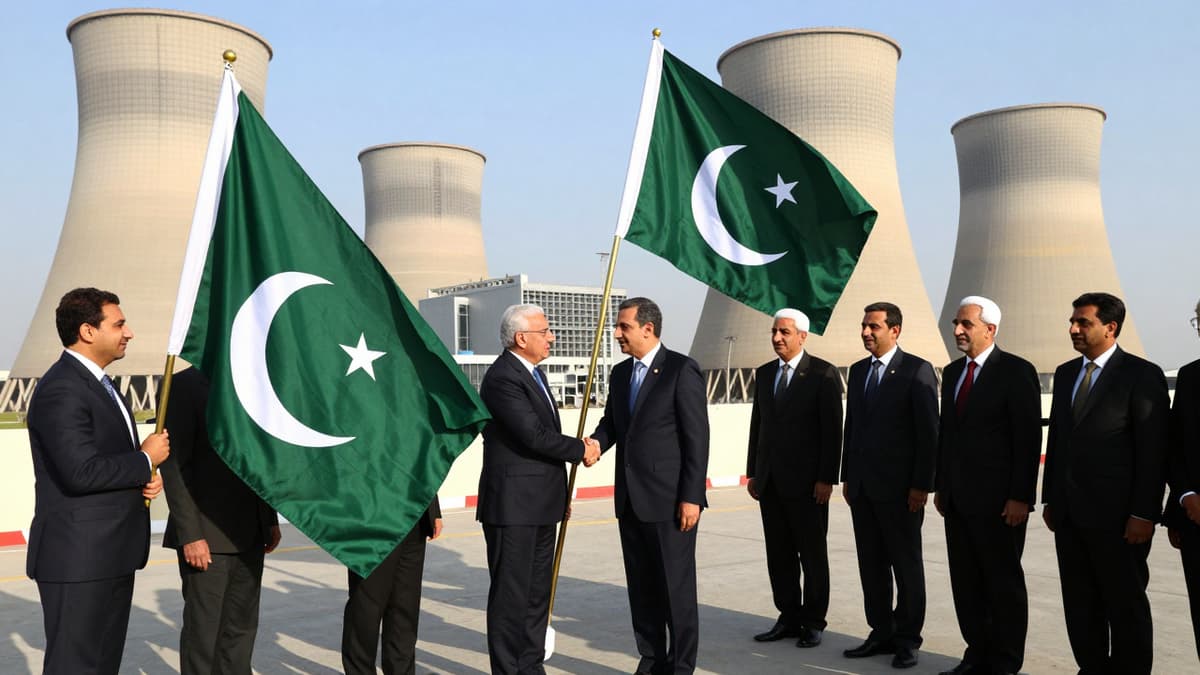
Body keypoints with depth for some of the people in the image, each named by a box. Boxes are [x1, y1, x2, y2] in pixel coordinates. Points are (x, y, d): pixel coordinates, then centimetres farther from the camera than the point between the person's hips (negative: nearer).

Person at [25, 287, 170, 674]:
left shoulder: (98, 383, 15)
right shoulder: (60, 390, -17)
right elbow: (81, 472, -27)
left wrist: (145, 477, 3)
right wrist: (146, 460, -13)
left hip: (112, 555, 10)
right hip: (78, 558, -10)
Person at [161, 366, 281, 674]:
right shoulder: (183, 385, -7)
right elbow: (174, 464, -12)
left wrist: (271, 518, 11)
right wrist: (190, 534, -17)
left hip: (250, 533, 6)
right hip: (207, 533, -6)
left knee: (241, 627, 9)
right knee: (202, 630, 2)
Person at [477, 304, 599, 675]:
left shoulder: (535, 373, 14)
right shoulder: (502, 378, -17)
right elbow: (535, 436, -24)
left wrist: (559, 492, 18)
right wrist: (581, 449, -9)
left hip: (541, 504, 9)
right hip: (513, 505, -9)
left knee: (537, 591, 15)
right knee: (511, 592, 1)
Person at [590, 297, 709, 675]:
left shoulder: (681, 370, -10)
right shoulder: (620, 373, 12)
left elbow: (697, 438, -12)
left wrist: (691, 496, -16)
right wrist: (595, 442, -6)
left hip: (669, 499, -7)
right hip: (630, 499, 7)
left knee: (676, 587, 2)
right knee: (640, 586, 14)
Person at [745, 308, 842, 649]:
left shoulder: (823, 374, -7)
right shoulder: (764, 374, 11)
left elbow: (832, 430, -10)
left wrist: (827, 479, -14)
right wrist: (752, 472, 11)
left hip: (806, 480, -5)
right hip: (770, 479, 6)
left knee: (812, 554, 6)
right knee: (779, 554, 9)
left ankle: (813, 622, 17)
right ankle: (789, 618, 20)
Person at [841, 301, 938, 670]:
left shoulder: (917, 370, -7)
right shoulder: (858, 371, 12)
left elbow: (928, 432, -10)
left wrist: (922, 485, -14)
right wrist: (847, 476, 12)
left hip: (899, 487, -6)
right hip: (862, 485, 6)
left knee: (906, 565, 5)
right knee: (871, 564, 10)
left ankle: (907, 639, 16)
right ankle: (881, 633, 21)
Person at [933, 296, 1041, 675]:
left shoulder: (1016, 372, -9)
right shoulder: (952, 372, 12)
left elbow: (1028, 438, -13)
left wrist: (1021, 497, -17)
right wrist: (940, 486, 13)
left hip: (998, 500, -6)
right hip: (957, 499, 7)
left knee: (1004, 583, 5)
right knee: (966, 583, 11)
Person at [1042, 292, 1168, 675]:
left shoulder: (1142, 376, -7)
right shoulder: (1065, 373, 13)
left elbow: (1153, 451, -11)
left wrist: (1144, 514, -14)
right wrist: (1050, 499, 12)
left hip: (1117, 515, -6)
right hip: (1069, 513, 6)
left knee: (1126, 606, 6)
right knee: (1080, 604, 12)